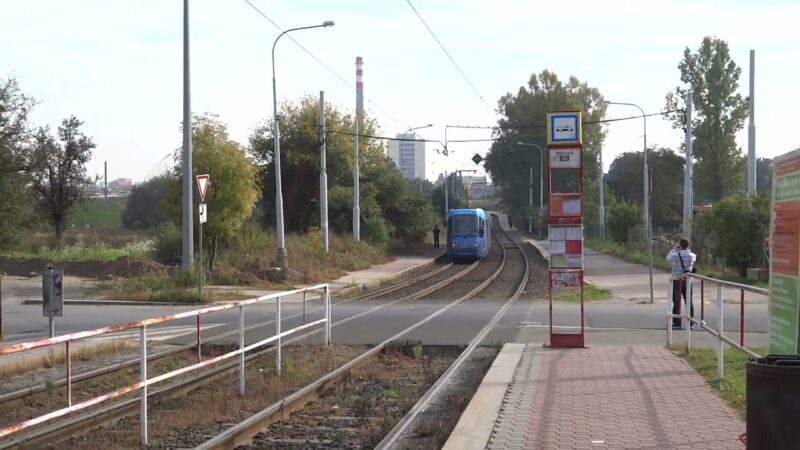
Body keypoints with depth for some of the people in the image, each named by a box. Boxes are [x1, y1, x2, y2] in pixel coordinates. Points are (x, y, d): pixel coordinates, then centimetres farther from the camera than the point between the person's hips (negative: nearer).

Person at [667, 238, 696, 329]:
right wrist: (686, 249, 19)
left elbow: (668, 257, 8)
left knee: (676, 303, 0)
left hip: (677, 281, -3)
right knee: (689, 302, 10)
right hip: (687, 281, 3)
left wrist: (674, 249, 19)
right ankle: (690, 323, 12)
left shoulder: (675, 255, -14)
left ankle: (677, 323, -2)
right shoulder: (692, 256, -4)